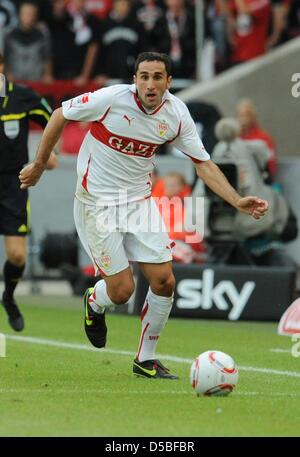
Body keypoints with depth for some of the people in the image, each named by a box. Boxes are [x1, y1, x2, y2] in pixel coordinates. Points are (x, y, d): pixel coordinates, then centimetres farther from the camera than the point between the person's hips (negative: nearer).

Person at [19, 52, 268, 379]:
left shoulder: (176, 114, -8)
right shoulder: (111, 98, -20)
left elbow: (203, 164, -2)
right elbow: (60, 115, -6)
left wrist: (238, 201, -14)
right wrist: (39, 165, 1)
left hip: (140, 201, 4)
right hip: (98, 202, -4)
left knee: (164, 281, -3)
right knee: (122, 290, -7)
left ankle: (145, 359, 16)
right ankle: (94, 303, 31)